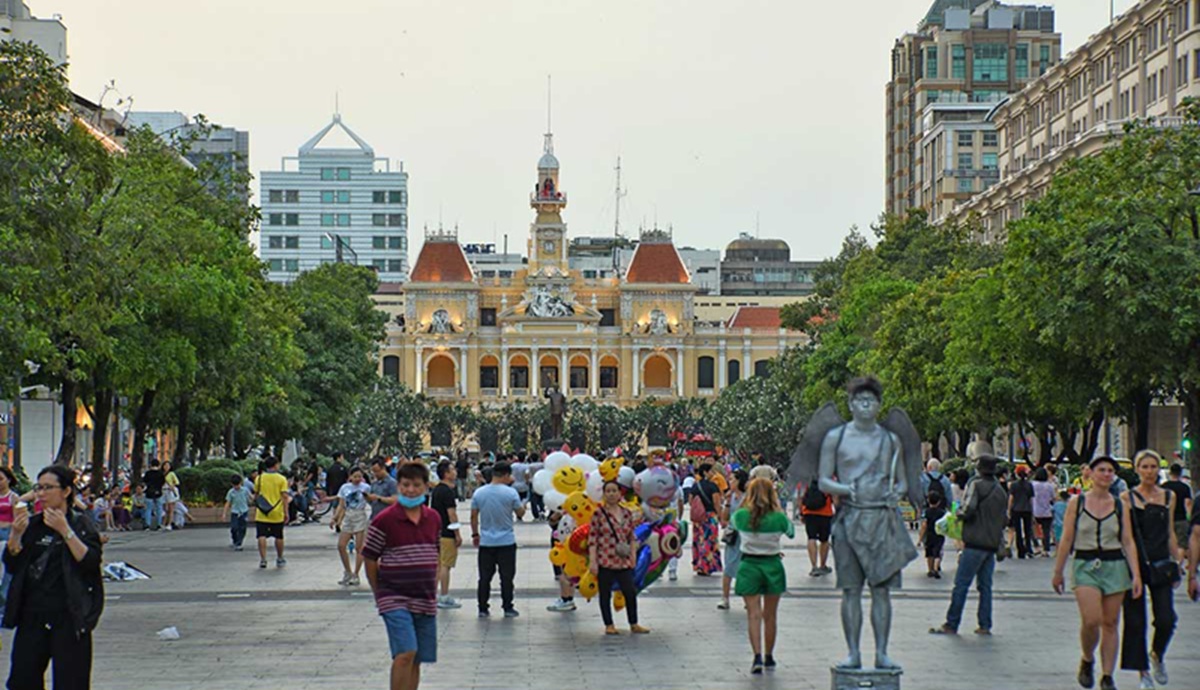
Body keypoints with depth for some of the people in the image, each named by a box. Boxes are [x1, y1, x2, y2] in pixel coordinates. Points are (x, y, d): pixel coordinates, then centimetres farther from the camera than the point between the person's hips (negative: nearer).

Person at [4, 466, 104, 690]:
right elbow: (11, 565, 7)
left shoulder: (81, 524, 0)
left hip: (69, 617, -5)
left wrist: (65, 532, -20)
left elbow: (91, 562, -14)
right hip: (32, 615, 5)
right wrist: (16, 534, -8)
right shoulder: (32, 525, 12)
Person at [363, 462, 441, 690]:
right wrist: (380, 594, 1)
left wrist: (433, 588, 14)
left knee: (416, 660, 8)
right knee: (405, 654, -19)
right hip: (395, 599, -5)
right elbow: (370, 560, -2)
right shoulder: (384, 520, -9)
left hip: (425, 601, 5)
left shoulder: (433, 519, 8)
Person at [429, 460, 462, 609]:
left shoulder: (436, 490, 13)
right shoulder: (448, 492, -16)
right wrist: (458, 534, -15)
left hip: (436, 532, 9)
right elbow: (452, 514, -19)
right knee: (446, 565, -5)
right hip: (447, 534, -9)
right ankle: (444, 598, -3)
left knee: (437, 564, 13)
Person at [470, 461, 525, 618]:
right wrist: (523, 506, 22)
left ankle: (482, 609, 12)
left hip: (485, 542, 3)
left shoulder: (479, 493, -2)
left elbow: (473, 516, 3)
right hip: (506, 541, -3)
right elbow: (520, 513, 1)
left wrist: (475, 534, 16)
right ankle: (508, 608, 7)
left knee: (485, 577, 9)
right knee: (507, 576, 6)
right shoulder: (510, 493, -11)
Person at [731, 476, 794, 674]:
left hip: (749, 565, -1)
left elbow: (732, 523, 14)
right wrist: (780, 509, 13)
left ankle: (758, 656, -18)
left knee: (754, 614, -2)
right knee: (770, 615, 13)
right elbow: (791, 532, 10)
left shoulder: (741, 516, -8)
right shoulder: (778, 518, -9)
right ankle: (769, 656, 24)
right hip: (773, 565, 1)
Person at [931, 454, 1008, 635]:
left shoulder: (976, 485, -8)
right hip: (992, 545, 7)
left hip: (975, 543, -7)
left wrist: (958, 513, 1)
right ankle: (985, 626, 9)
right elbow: (1003, 520, 20)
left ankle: (951, 625, -5)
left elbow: (968, 510, -18)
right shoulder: (1000, 491, 16)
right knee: (985, 585, 11)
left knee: (961, 584, -5)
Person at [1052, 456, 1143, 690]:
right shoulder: (1077, 503, 1)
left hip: (1115, 566, 2)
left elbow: (1128, 542, 4)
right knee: (1091, 620, -16)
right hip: (1085, 566, -2)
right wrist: (1058, 572, 4)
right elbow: (1066, 540, 3)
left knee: (1110, 624, 2)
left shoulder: (1120, 506, 6)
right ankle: (1087, 661, 12)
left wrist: (1136, 574, -4)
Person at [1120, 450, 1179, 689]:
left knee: (1166, 619, -7)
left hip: (1161, 564, 2)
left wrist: (1177, 565, 11)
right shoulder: (1127, 497, -1)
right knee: (1136, 622, 0)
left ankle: (1157, 655, 23)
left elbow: (1170, 534, 14)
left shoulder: (1169, 496, 9)